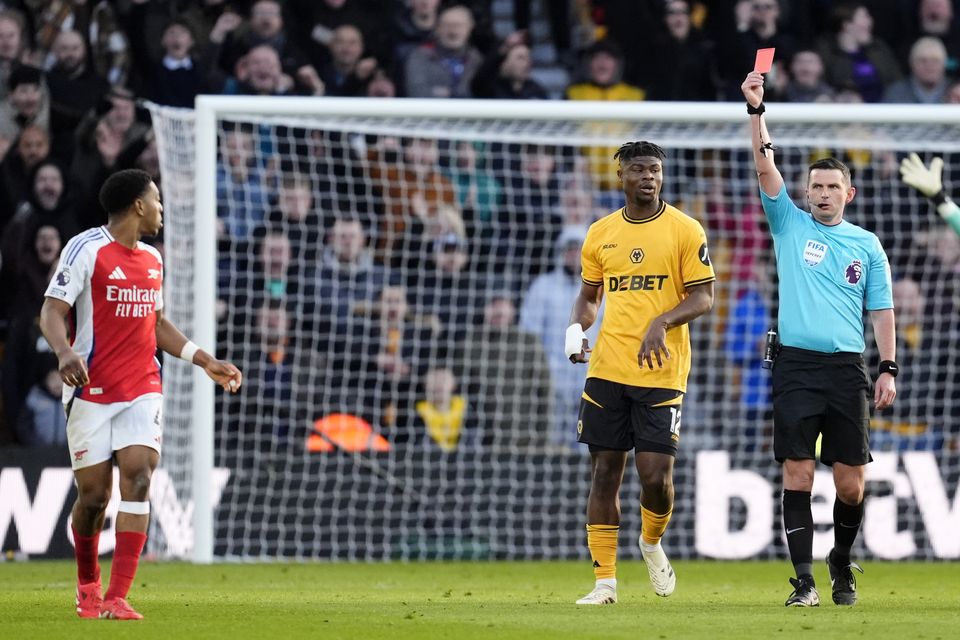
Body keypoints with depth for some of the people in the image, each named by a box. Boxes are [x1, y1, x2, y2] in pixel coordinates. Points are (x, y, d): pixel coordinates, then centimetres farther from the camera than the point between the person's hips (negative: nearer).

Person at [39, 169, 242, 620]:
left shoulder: (152, 259, 14)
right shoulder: (87, 249, -7)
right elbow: (53, 311, -13)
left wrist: (204, 360, 23)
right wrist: (64, 351, -32)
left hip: (142, 391, 5)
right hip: (92, 391, -5)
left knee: (138, 477, -13)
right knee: (93, 494, -1)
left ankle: (116, 598, -15)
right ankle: (87, 585, 25)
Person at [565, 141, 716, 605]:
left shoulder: (684, 230, -1)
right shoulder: (600, 234, 11)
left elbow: (703, 298, -3)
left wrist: (661, 322, -20)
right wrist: (576, 329, 0)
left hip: (661, 372, -3)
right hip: (607, 370, 3)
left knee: (656, 476, -9)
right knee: (604, 472, 2)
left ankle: (652, 543, 24)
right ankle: (605, 581, 8)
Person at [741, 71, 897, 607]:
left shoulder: (867, 246, 11)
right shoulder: (791, 225, 8)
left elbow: (882, 310, 10)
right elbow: (766, 167, -1)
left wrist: (889, 369, 1)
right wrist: (756, 111, -12)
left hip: (847, 369, 1)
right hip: (797, 366, -1)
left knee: (851, 482, 1)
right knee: (798, 474, -6)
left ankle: (842, 564, 23)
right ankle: (805, 579, -4)